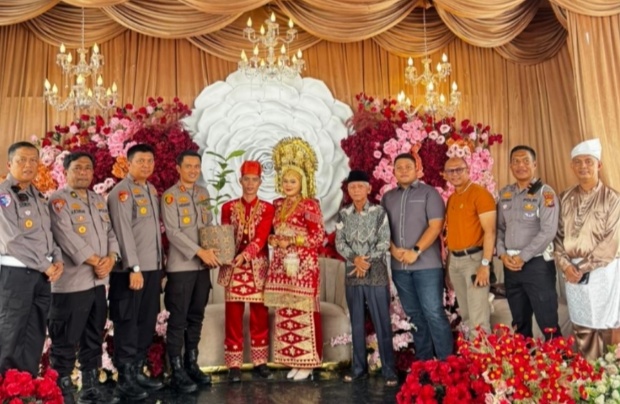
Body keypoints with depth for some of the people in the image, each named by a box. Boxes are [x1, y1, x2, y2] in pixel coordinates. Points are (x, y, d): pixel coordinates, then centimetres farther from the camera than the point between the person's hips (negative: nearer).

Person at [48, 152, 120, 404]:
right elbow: (67, 237, -15)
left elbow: (110, 232, 11)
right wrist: (95, 262, -14)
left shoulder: (99, 200, 16)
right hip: (71, 282, -7)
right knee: (66, 341, 1)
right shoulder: (58, 200, -5)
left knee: (94, 339, 15)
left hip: (99, 281, 7)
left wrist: (110, 258, -7)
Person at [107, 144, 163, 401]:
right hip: (131, 269, -8)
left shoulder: (152, 190, 15)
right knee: (127, 324, 2)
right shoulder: (122, 192, -10)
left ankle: (138, 371, 26)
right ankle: (124, 379, 13)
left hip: (153, 267, 8)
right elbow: (123, 232, -17)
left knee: (147, 322, 13)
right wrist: (134, 268, -21)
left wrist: (158, 265, 13)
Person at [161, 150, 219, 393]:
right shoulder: (170, 196, -6)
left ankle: (192, 364, 23)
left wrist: (213, 249, -1)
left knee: (196, 318, 12)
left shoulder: (204, 193, 13)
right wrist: (200, 252, -18)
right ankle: (177, 372, 9)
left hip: (203, 265, 6)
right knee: (178, 320, 0)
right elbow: (173, 232, -14)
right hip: (181, 266, -6)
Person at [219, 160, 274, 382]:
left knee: (260, 316, 6)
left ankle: (260, 362, 18)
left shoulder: (267, 208, 3)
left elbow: (261, 237, -10)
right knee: (234, 317, 2)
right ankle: (234, 365, 11)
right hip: (234, 268, 0)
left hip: (258, 268, 0)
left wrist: (245, 255, -26)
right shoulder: (228, 207, 7)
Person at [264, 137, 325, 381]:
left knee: (303, 312, -4)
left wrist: (291, 241, -15)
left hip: (302, 266, -6)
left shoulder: (309, 205, -5)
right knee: (285, 312, 7)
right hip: (281, 265, 7)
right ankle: (293, 360, 17)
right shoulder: (278, 205, 14)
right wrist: (273, 240, 0)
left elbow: (318, 237, -9)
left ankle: (307, 363, 6)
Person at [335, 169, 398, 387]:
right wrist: (355, 259, -14)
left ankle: (389, 370, 9)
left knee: (382, 324, 0)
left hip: (376, 274, -3)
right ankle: (359, 367, 22)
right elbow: (339, 243, 2)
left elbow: (385, 242, -6)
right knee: (357, 324, 11)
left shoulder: (379, 212, -1)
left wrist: (367, 261, -13)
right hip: (352, 275, 3)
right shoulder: (343, 214, 7)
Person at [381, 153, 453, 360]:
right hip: (399, 266, 4)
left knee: (433, 312, -7)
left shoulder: (429, 193, 1)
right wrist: (393, 249, -7)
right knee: (414, 315, 10)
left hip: (426, 264, -4)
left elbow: (435, 226, -9)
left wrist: (416, 251, -16)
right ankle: (423, 361, 20)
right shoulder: (388, 197, 13)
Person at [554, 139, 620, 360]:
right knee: (582, 332, 10)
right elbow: (559, 235, 7)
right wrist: (565, 265, -7)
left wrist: (583, 267, -13)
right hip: (573, 273, 4)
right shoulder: (565, 198, 7)